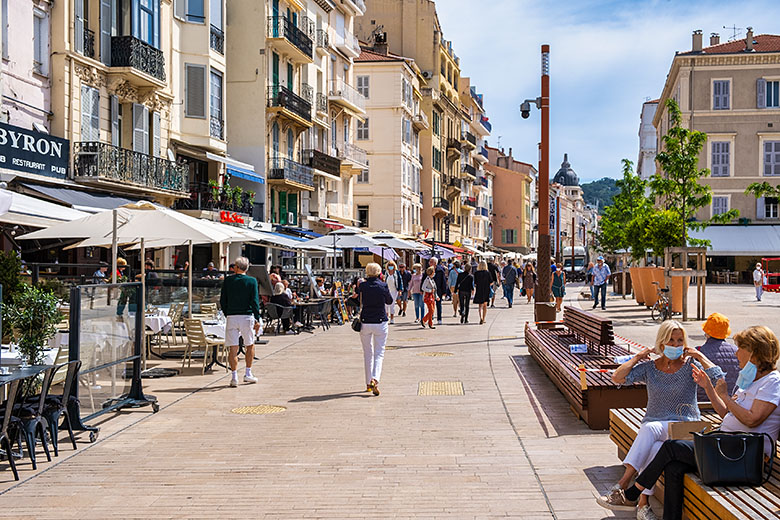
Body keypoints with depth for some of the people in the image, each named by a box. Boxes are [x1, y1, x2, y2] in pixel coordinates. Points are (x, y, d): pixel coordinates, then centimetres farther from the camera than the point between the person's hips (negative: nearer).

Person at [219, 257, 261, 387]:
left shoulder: (228, 280, 3)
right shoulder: (252, 281, -2)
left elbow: (222, 301, 6)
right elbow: (255, 301, -7)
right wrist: (257, 320, -6)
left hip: (231, 317, 1)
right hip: (247, 317, -1)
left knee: (233, 348, 3)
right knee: (250, 345, 16)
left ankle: (234, 377, -1)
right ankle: (248, 374, 19)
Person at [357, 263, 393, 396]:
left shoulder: (362, 286, -5)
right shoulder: (383, 286, -7)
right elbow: (389, 301, 8)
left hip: (365, 323, 2)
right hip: (380, 322, -2)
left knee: (368, 353, 14)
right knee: (379, 353, 3)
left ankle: (368, 384, 18)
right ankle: (375, 379, -19)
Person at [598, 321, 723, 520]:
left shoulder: (690, 365, 3)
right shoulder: (649, 367, 8)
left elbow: (717, 377, -14)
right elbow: (617, 378, -4)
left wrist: (699, 356, -6)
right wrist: (637, 357, 2)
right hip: (653, 425, 3)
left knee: (649, 429, -34)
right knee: (654, 447, -33)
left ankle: (622, 485, -36)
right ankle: (643, 502, -31)